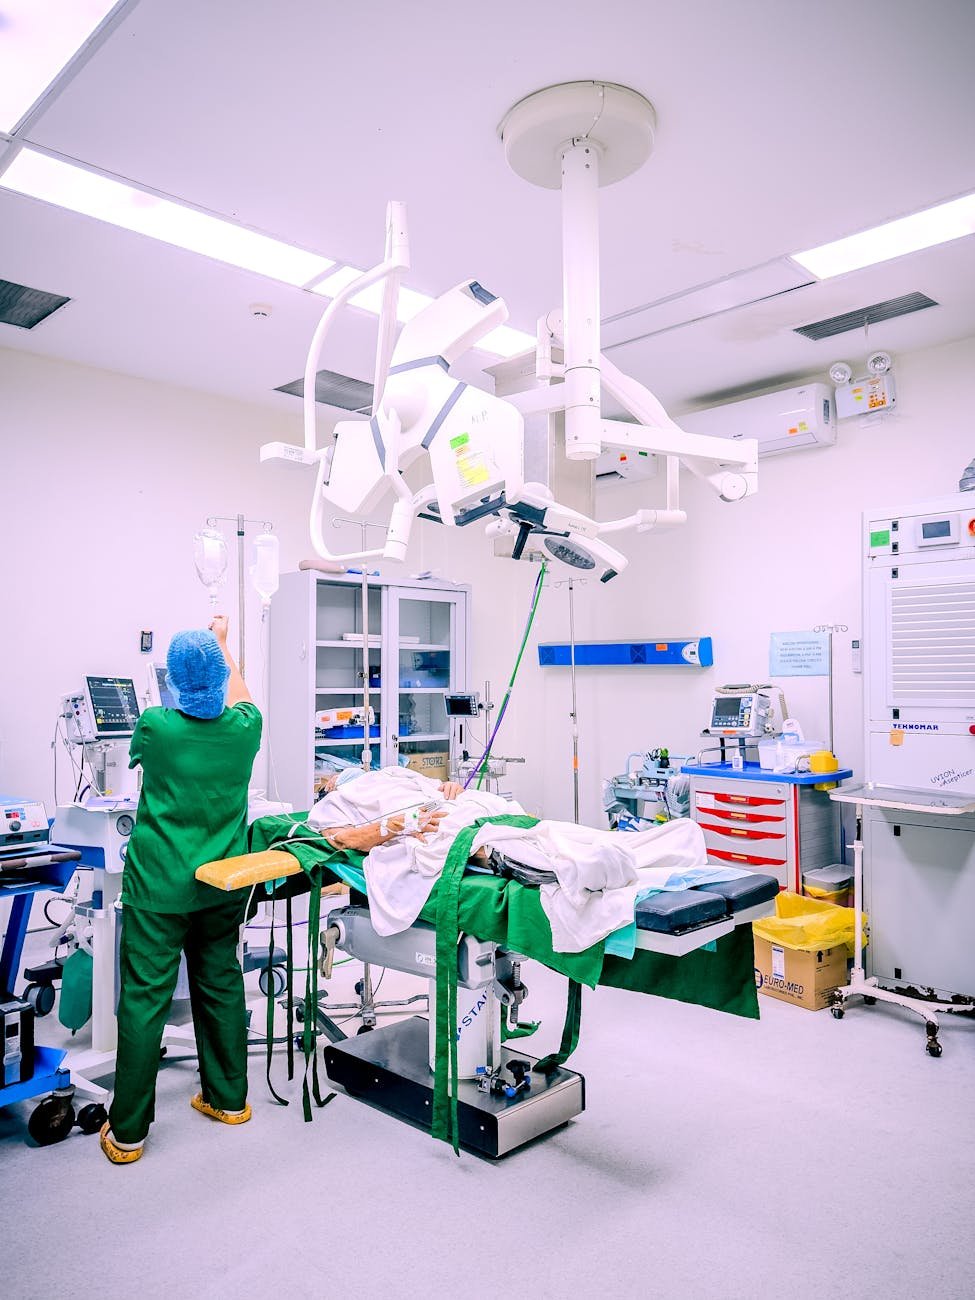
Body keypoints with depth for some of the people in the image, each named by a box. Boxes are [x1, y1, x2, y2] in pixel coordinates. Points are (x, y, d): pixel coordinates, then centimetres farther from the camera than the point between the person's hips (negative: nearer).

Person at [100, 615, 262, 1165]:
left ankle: (127, 1132, 16)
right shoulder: (244, 728, -7)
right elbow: (239, 693, 18)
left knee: (144, 1000, 5)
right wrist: (222, 641, 33)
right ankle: (229, 1098, 32)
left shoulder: (156, 726, -15)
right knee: (221, 986, 17)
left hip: (158, 888, -3)